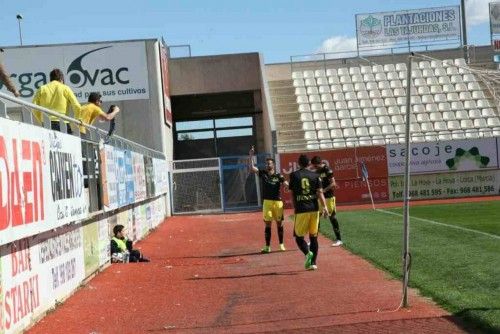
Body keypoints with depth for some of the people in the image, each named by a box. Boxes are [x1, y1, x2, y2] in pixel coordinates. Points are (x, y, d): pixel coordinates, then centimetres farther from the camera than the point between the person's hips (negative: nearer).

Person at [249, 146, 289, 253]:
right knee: (267, 224, 2)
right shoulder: (263, 173, 5)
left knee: (279, 223, 7)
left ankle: (281, 244, 20)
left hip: (278, 201, -1)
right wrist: (251, 156, -11)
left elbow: (286, 184, -15)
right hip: (267, 202, 1)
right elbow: (251, 168, -3)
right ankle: (267, 246, 5)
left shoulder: (278, 176, -1)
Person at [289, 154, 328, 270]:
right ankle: (313, 262, 7)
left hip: (301, 210, -2)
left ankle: (308, 253, -21)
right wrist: (324, 206, -11)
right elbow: (319, 192, -5)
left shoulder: (294, 175, 1)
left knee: (299, 236, 6)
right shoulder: (315, 175, 5)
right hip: (314, 209, 3)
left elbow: (292, 194, 7)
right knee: (313, 237, 11)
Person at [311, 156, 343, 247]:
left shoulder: (327, 170, -12)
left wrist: (323, 190, -23)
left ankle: (339, 240, 4)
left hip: (328, 197, -7)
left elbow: (333, 184, -18)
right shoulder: (316, 171, 10)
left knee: (332, 217, -3)